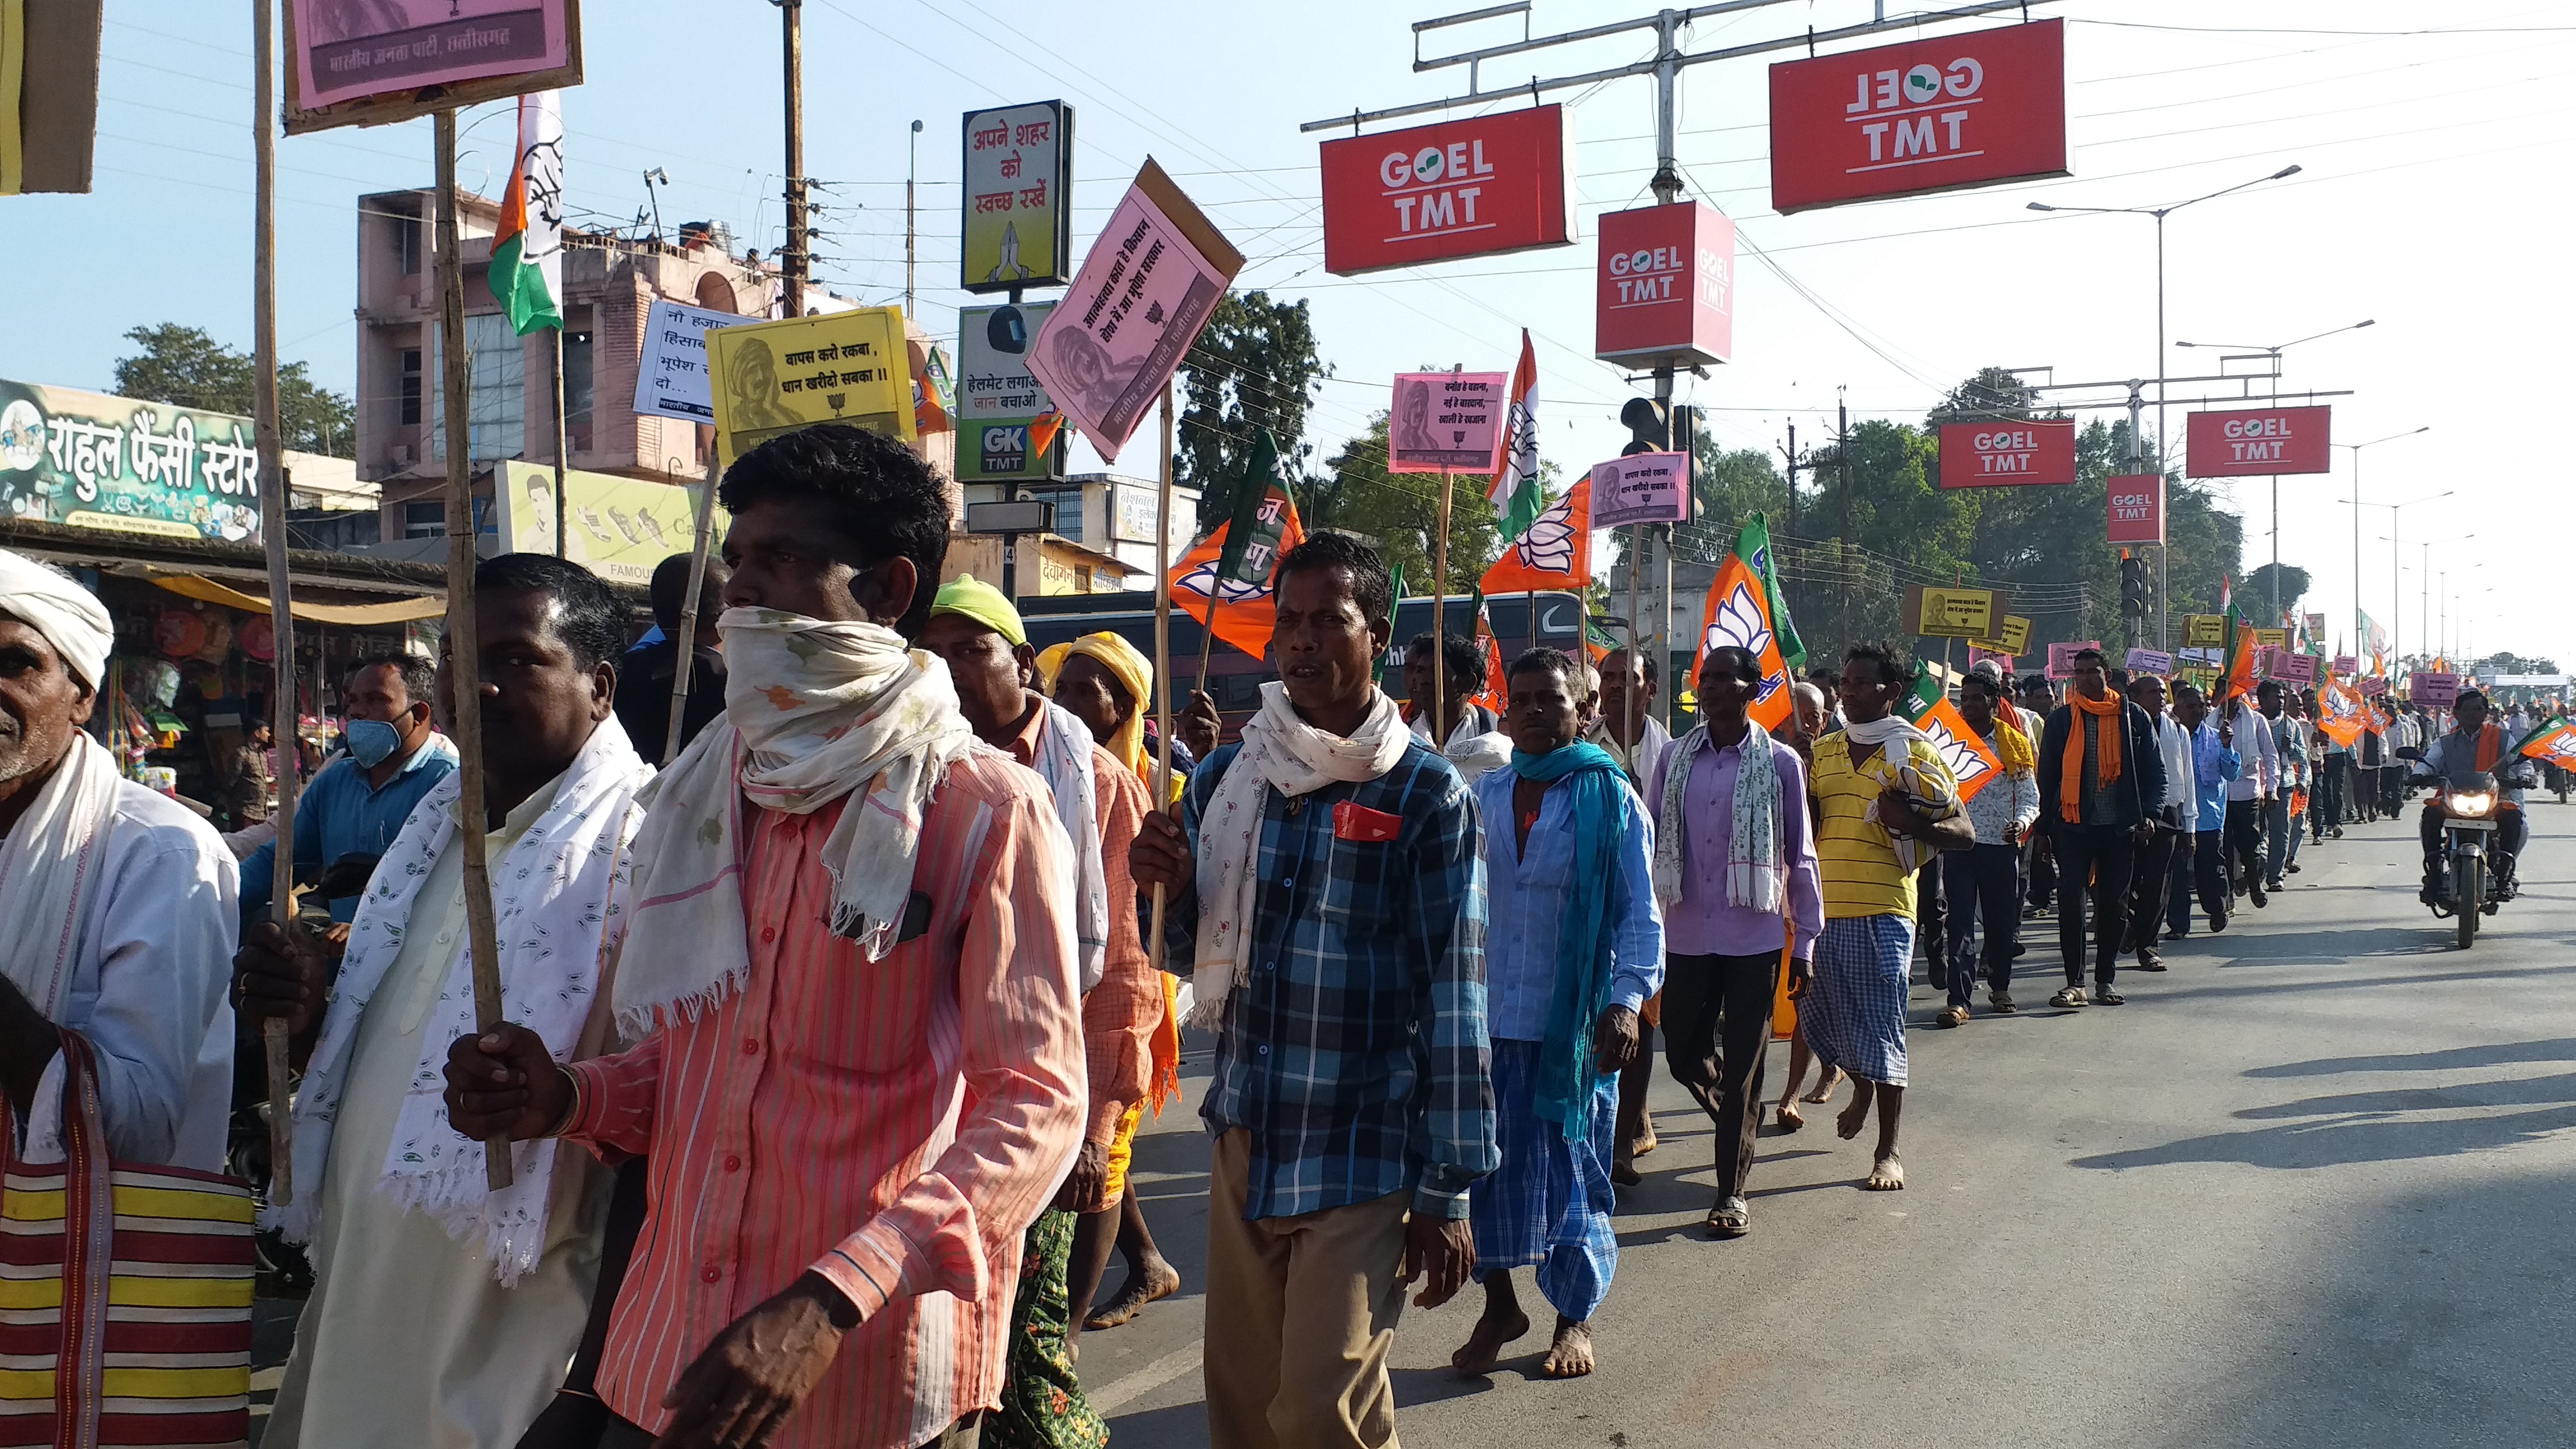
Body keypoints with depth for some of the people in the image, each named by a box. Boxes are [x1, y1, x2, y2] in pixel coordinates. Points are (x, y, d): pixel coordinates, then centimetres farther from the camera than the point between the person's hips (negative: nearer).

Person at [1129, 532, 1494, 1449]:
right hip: (1244, 1135, 5)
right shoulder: (1224, 778, 5)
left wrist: (1446, 1191, -8)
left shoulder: (1427, 798, -8)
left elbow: (1452, 1000, -8)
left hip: (1362, 1153, -4)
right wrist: (1171, 887, -9)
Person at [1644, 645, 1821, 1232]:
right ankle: (1741, 1120, 40)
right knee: (1683, 1053, 10)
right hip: (1687, 935, 3)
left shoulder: (1780, 763, -3)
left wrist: (1805, 943, 1)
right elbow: (1648, 842, 8)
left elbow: (1801, 858, 1)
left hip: (1754, 937, -3)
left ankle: (1732, 1191, 12)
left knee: (1742, 1067, 1)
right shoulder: (1675, 759, 4)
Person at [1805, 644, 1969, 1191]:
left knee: (1880, 1028, -2)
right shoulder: (1823, 751, 12)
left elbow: (1964, 834, -3)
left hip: (1883, 909, -5)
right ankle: (1862, 1087, 42)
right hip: (1824, 908, 5)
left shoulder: (1916, 752, -2)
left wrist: (1911, 822, -21)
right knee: (1821, 1018, 10)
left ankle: (1888, 1151, 10)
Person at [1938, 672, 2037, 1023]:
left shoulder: (2014, 743, 4)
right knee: (1960, 924, -6)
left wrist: (2021, 822, -19)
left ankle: (2000, 987, 30)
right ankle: (1958, 1000, -9)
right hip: (1959, 845, 0)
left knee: (2001, 921, 10)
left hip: (2001, 845, 0)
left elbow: (2030, 796, 1)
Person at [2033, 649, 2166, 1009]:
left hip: (2120, 827, 1)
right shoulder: (2061, 720, 5)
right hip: (2074, 826, -1)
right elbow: (2047, 777, 8)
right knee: (2072, 902, -9)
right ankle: (2075, 983, -7)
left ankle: (2106, 980, 18)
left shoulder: (2133, 718, 5)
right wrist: (2045, 826, 5)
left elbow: (2155, 772, 8)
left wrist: (2149, 814, -5)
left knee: (2114, 905, 8)